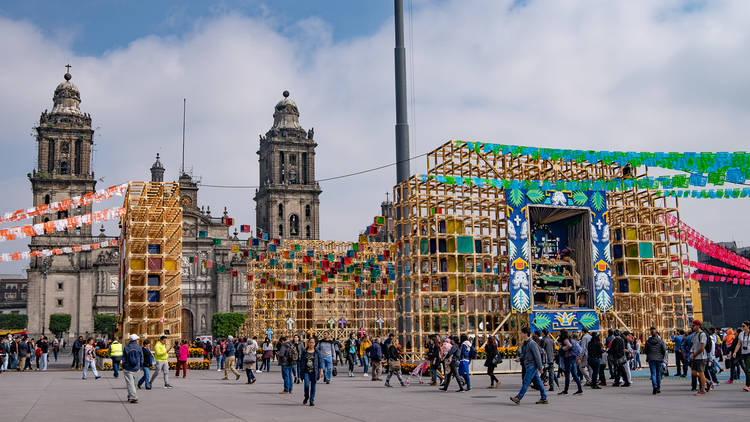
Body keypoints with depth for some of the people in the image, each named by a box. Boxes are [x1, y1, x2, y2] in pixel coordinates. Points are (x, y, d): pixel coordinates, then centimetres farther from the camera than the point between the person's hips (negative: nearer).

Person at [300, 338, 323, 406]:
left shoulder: (317, 351, 2)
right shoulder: (304, 351, 5)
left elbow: (320, 361, 3)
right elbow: (301, 360, 11)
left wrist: (321, 370, -3)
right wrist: (301, 371, 9)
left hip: (314, 372, 0)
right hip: (306, 371, 0)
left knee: (313, 386, 2)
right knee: (306, 385, -11)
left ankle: (312, 400, 12)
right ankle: (306, 397, 15)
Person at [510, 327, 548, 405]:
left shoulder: (532, 343, -14)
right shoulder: (524, 344, 14)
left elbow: (537, 355, -16)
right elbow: (523, 354, 24)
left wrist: (540, 368, -18)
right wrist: (520, 358, 2)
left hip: (532, 365, -9)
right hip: (528, 365, 9)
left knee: (526, 382, -10)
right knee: (538, 382, 10)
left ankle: (518, 398, -12)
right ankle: (544, 398, 12)